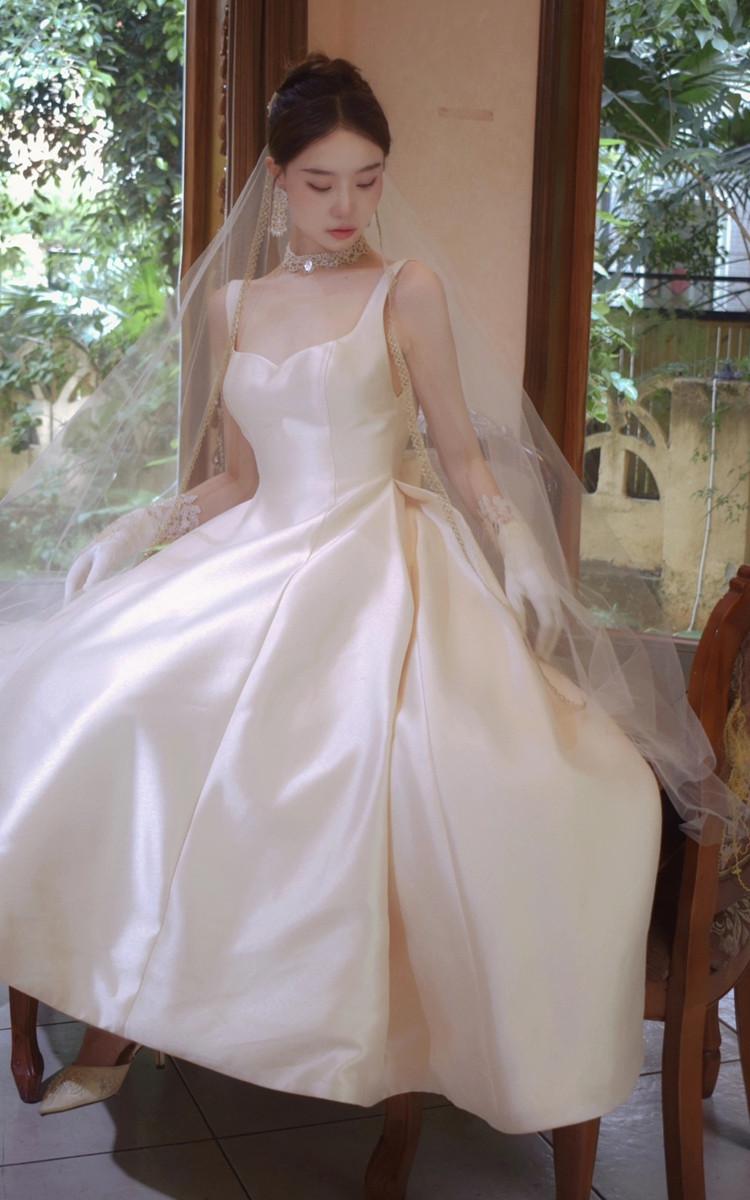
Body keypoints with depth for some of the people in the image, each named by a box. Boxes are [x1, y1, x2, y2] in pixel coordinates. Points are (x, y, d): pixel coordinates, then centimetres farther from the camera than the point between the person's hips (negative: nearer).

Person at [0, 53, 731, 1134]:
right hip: (258, 561, 4)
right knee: (105, 707, -18)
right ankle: (116, 1026, -7)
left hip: (385, 564, -3)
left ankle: (375, 1030, -11)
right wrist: (142, 529, 4)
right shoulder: (229, 307, 15)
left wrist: (520, 547, -10)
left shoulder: (408, 291, 4)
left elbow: (461, 452, 6)